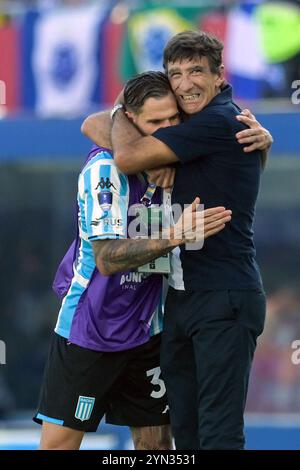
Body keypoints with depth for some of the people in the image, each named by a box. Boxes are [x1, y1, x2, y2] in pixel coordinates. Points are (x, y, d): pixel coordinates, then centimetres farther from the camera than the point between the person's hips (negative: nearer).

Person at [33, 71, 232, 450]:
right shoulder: (105, 169, -19)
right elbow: (108, 258, -26)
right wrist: (176, 236, -37)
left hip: (145, 330, 6)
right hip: (87, 330, -6)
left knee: (157, 442, 5)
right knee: (59, 441, -6)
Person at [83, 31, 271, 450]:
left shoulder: (218, 121, -13)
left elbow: (129, 157, -18)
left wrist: (120, 112, 2)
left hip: (224, 296, -10)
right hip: (182, 296, 10)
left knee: (219, 433, -12)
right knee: (185, 430, 9)